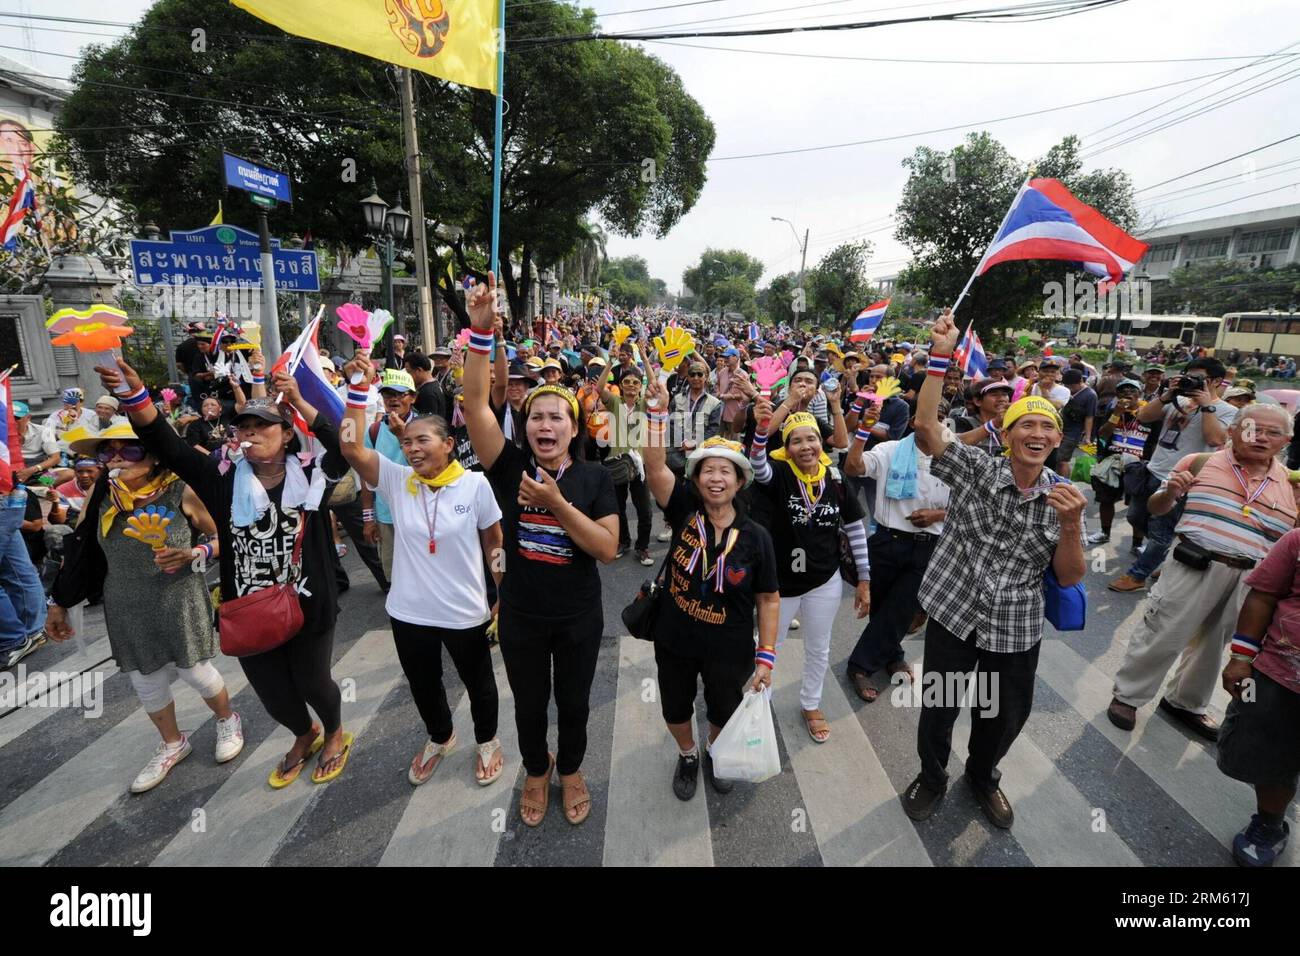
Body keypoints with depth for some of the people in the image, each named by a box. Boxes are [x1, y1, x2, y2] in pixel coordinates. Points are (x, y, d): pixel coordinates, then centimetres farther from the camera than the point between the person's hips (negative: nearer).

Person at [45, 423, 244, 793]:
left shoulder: (182, 492, -16)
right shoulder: (101, 495, -6)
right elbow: (80, 549, 5)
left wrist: (191, 555, -23)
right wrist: (59, 602, 9)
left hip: (181, 603, -4)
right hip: (127, 610, 4)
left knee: (194, 672, 8)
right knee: (146, 683, 14)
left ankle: (227, 721, 38)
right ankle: (173, 744, 39)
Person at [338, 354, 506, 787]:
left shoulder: (475, 484, -15)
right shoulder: (396, 480, -7)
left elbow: (496, 544, -4)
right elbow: (351, 447, -20)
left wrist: (506, 598, 1)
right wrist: (359, 388, -24)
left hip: (465, 612, -3)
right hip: (409, 612, 3)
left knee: (478, 682, 20)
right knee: (423, 685, 25)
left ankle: (487, 741, 49)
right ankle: (439, 738, 55)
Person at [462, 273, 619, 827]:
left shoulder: (595, 479, -10)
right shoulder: (510, 467, -11)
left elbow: (607, 549, -18)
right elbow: (475, 402, -22)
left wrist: (557, 503, -28)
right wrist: (481, 331, -31)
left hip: (578, 617, 0)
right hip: (521, 615, 1)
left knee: (574, 702, 20)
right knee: (529, 704, 21)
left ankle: (571, 770, 49)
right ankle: (536, 770, 50)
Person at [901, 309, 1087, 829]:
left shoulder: (1063, 496, -2)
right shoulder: (974, 469, -9)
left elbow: (1069, 578, -2)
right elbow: (925, 427, -24)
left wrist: (1070, 524, -20)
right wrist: (940, 358, -31)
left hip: (1016, 629, 3)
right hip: (953, 614, -3)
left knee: (1006, 717, 21)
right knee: (938, 710, 13)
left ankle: (982, 776, 52)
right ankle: (931, 777, 42)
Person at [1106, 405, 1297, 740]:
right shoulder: (1200, 463, -4)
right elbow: (1155, 509, 2)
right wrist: (1170, 492, -18)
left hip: (1249, 580, 4)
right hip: (1194, 568, -4)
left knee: (1213, 645, 19)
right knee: (1160, 637, 2)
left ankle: (1186, 703, 39)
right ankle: (1127, 696, 20)